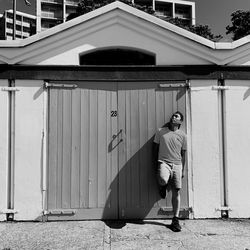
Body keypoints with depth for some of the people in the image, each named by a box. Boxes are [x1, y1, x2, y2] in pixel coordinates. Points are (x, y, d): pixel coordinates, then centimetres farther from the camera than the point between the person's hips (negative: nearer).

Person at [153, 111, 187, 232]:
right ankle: (162, 186, 7)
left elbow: (183, 154, 12)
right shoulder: (160, 131, 4)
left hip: (177, 164, 2)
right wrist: (156, 164, 6)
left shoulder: (182, 135, 7)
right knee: (163, 180, -33)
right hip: (163, 162, -2)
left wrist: (182, 170, 10)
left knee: (176, 192, 0)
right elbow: (155, 148, 9)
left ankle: (175, 220, 11)